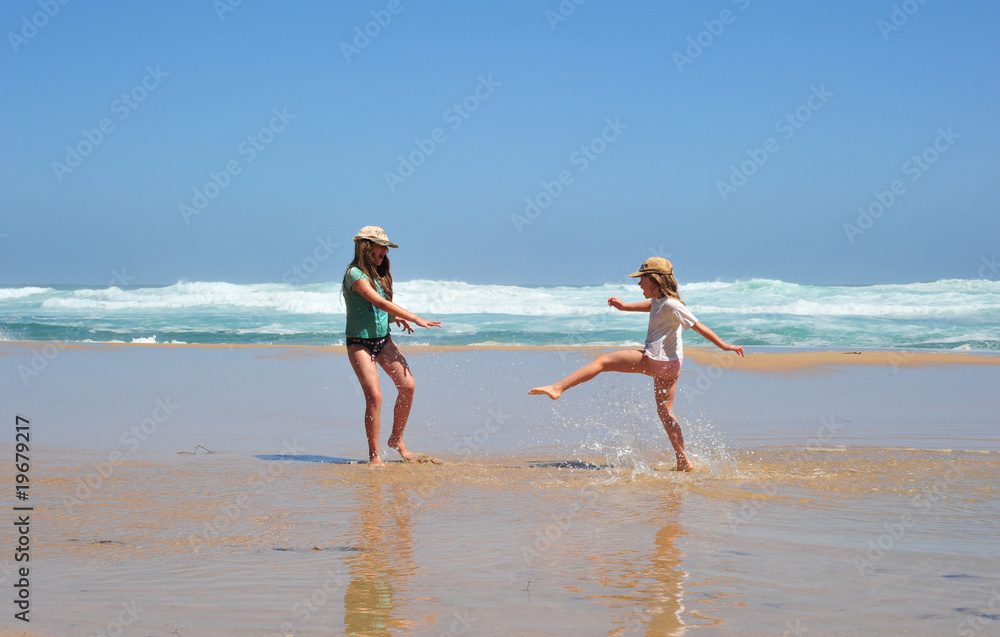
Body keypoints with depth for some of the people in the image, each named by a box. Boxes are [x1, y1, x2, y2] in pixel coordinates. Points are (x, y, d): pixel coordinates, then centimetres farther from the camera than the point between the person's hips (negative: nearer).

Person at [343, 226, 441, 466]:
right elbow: (379, 302, -24)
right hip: (360, 342, -7)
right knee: (374, 395, -16)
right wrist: (414, 318, -24)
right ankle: (374, 455, -5)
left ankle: (397, 439, 12)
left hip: (383, 339, 7)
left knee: (408, 385, -6)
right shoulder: (355, 274, -16)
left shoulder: (379, 274, 10)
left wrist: (395, 317, 1)